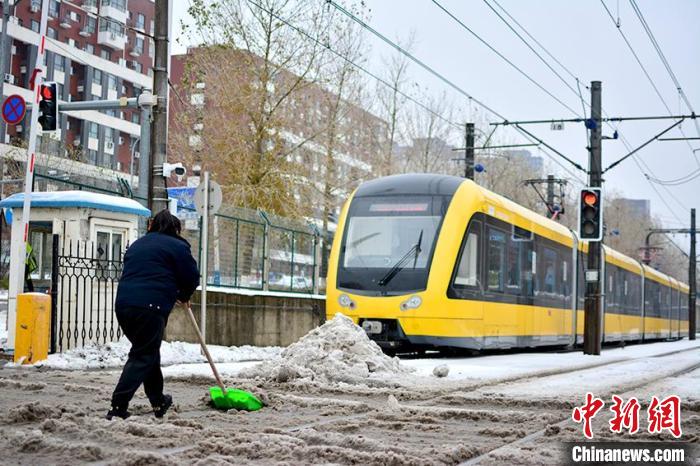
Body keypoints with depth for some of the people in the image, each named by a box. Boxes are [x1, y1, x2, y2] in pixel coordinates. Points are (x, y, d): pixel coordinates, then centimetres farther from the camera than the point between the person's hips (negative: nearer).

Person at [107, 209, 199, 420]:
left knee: (147, 352, 20)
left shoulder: (137, 245, 26)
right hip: (150, 307, -7)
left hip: (123, 303, 7)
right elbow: (192, 277, 4)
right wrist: (184, 296, 27)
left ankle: (158, 402, 28)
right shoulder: (177, 246, 5)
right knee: (142, 356, -3)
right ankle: (119, 406, -13)